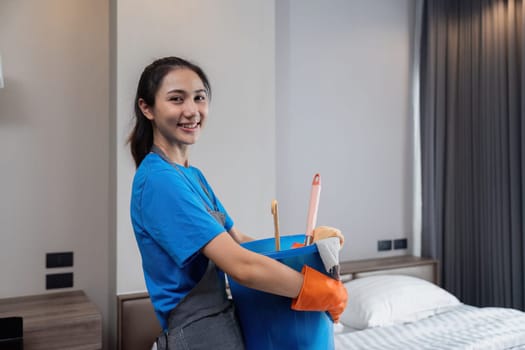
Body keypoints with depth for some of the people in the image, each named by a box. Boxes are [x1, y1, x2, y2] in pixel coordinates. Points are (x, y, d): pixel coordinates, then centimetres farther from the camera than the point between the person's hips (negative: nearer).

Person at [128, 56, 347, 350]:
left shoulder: (193, 175, 7)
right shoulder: (159, 180, -22)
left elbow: (240, 242, 10)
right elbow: (242, 266, -27)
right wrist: (327, 292, -17)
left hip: (221, 324, 8)